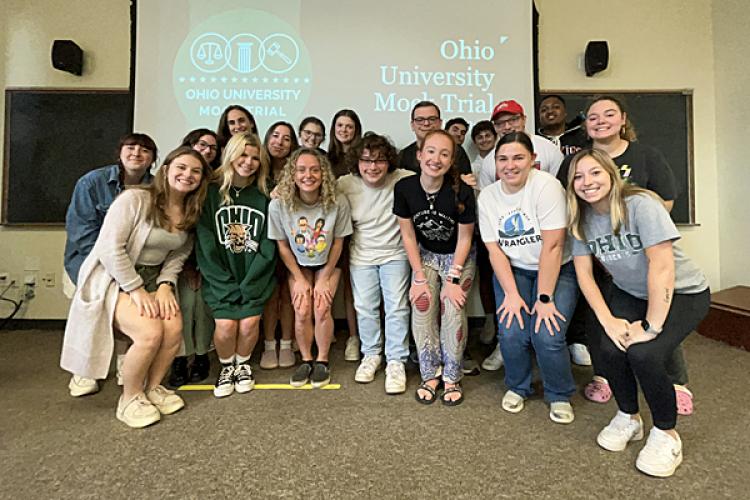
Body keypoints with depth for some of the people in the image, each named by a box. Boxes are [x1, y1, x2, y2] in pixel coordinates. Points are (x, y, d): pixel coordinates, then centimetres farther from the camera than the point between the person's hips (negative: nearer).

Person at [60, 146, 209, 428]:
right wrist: (136, 290, -20)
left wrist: (165, 285, -12)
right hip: (113, 278, -5)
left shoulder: (190, 212, 4)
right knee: (151, 333, -25)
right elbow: (110, 248, -19)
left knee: (174, 328, -20)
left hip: (153, 281, 6)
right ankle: (129, 399, 1)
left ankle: (153, 387, 7)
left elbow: (178, 254, 4)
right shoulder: (134, 199, -15)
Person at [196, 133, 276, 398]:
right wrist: (228, 287, -11)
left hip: (255, 277, 1)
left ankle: (243, 364, 17)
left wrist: (248, 286, -10)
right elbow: (206, 246, -5)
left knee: (249, 322, -15)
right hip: (220, 277, 0)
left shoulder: (265, 196, 1)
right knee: (226, 324, -15)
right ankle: (226, 366, 16)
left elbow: (268, 248, -2)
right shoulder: (211, 192, -1)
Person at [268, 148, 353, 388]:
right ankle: (306, 360, 12)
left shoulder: (338, 203, -23)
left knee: (321, 309, -16)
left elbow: (338, 242, -11)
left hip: (327, 264, 0)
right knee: (302, 311, -13)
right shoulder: (279, 205, -22)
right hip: (298, 265, 1)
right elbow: (282, 245, -9)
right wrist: (299, 279, -8)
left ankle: (322, 361, 8)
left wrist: (325, 279, -10)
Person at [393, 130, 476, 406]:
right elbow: (408, 235, -8)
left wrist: (453, 279, -15)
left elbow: (464, 239, -13)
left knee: (452, 308, -16)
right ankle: (430, 375, 4)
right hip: (425, 254, 2)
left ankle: (452, 378, 3)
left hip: (458, 256, -2)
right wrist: (419, 277, -10)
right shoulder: (404, 188, -17)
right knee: (421, 306, -14)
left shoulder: (462, 191, -23)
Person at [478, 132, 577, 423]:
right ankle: (517, 387, 17)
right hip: (511, 270, 3)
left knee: (546, 334, -19)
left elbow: (553, 245, -20)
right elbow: (494, 249, -4)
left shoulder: (546, 185, -17)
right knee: (511, 332, -15)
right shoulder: (488, 195, -4)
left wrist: (545, 298, -20)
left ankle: (560, 396, 13)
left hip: (556, 270, -3)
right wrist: (512, 293, -14)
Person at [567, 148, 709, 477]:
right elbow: (584, 274, -5)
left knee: (643, 353, -26)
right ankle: (628, 418, 11)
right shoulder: (582, 219, -6)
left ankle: (666, 434, 2)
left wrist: (651, 326, -26)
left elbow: (662, 268, -27)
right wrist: (608, 320, -15)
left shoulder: (640, 205, -23)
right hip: (630, 294, 5)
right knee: (611, 349, -19)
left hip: (682, 293, -4)